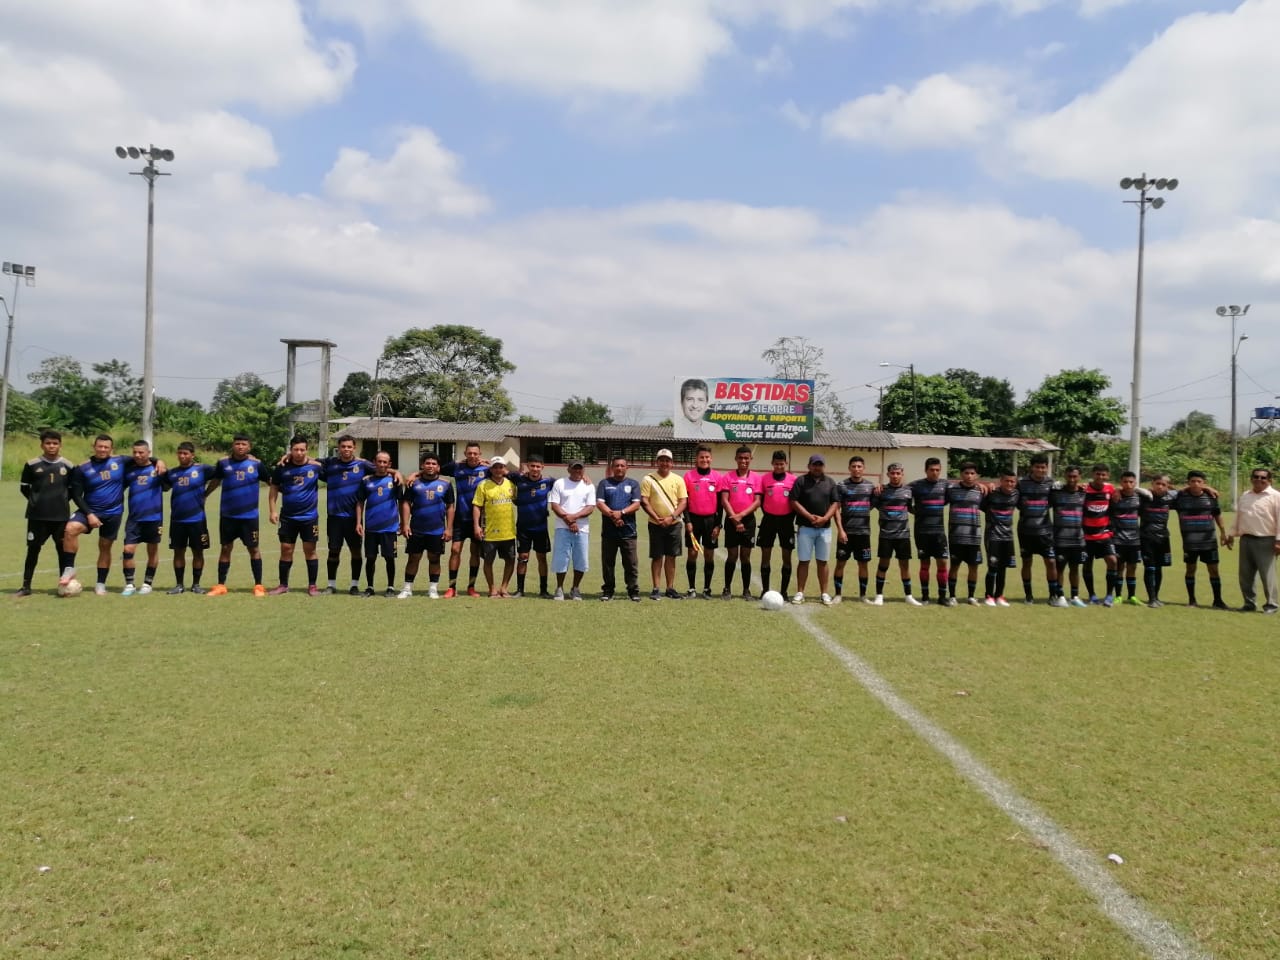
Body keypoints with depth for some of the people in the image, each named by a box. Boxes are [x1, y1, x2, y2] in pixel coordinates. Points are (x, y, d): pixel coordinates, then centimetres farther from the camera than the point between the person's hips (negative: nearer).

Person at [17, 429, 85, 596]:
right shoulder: (32, 465, -2)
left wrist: (62, 501, 1)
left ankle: (65, 584, 11)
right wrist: (36, 501, 2)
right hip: (37, 515, 0)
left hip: (61, 516, 1)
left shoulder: (68, 466, 2)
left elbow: (74, 491, 10)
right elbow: (24, 487, 8)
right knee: (33, 549, 6)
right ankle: (26, 586, 14)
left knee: (63, 549, 3)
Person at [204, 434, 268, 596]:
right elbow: (215, 481, 16)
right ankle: (221, 585, 16)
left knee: (254, 548, 3)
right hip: (227, 515, 1)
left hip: (249, 515, -1)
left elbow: (271, 480, 4)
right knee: (226, 548, 8)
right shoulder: (223, 463, 0)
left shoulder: (256, 463, -3)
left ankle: (258, 585, 11)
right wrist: (204, 495, 18)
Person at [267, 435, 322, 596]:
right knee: (286, 550, 7)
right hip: (287, 517, 1)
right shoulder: (282, 467, -2)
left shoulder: (316, 466, -6)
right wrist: (272, 510, 1)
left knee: (310, 550, 3)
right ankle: (283, 585, 18)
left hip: (309, 516, -1)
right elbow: (274, 488, 6)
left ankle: (312, 585, 12)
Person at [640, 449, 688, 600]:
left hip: (674, 524, 2)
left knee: (671, 557, 7)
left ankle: (670, 588, 14)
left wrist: (672, 517, -13)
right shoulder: (648, 479, -2)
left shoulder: (678, 479, 4)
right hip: (656, 524, -2)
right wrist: (657, 518, -14)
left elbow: (683, 501, 0)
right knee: (657, 557, 2)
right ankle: (656, 589, 7)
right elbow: (644, 502, -6)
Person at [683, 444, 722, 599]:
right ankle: (692, 588, 9)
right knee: (692, 554, 1)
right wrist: (687, 521, -7)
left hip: (711, 519, 1)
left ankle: (707, 589, 13)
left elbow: (719, 502, 3)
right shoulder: (689, 476, 0)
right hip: (694, 519, -1)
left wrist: (718, 524, -1)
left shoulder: (716, 477, 2)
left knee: (709, 555, 5)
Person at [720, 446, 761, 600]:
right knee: (732, 556, 1)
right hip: (731, 520, -1)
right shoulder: (728, 477, 1)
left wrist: (742, 515, -15)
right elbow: (724, 500, -5)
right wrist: (734, 518, -14)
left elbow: (757, 502, -4)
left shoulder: (756, 478, 2)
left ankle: (746, 590, 10)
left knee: (745, 556, 4)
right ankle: (727, 589, 10)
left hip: (748, 520, 1)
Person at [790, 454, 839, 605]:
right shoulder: (801, 481, 1)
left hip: (825, 528, 2)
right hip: (805, 527, -2)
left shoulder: (830, 482, 9)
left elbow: (835, 503, 6)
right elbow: (794, 501, -4)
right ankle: (800, 593, 6)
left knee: (822, 561, 6)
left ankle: (824, 593, 12)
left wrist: (824, 518, -10)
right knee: (803, 561, 0)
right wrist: (809, 516, -13)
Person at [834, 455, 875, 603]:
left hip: (863, 532, 2)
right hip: (846, 531, -2)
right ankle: (838, 594, 12)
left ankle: (863, 595, 17)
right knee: (840, 562, 2)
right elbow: (836, 508, -3)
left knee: (863, 564, 6)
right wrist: (840, 529, -10)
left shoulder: (870, 486, 6)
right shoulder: (841, 485, -1)